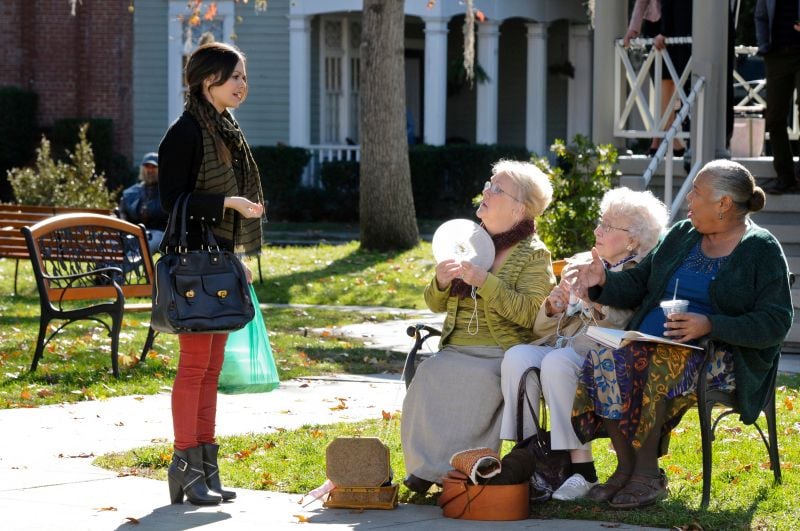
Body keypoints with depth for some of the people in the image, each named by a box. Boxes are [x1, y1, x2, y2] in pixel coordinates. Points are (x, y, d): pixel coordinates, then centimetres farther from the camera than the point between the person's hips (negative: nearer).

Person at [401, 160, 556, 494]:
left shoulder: (534, 256, 2)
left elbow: (527, 313, -13)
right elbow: (436, 305, 21)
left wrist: (484, 281, -20)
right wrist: (440, 283, -2)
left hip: (499, 354, -4)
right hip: (455, 350, 5)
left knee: (471, 381, -34)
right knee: (428, 376, -27)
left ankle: (444, 467, -24)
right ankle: (425, 465, -23)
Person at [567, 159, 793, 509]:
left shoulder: (763, 250, -2)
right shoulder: (681, 235, 17)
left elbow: (775, 322, -10)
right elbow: (639, 284, 21)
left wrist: (710, 325, -22)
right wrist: (603, 282, -1)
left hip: (720, 355, -6)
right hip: (650, 343, 6)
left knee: (661, 367, -35)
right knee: (606, 360, -24)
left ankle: (647, 474, -22)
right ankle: (626, 466, -16)